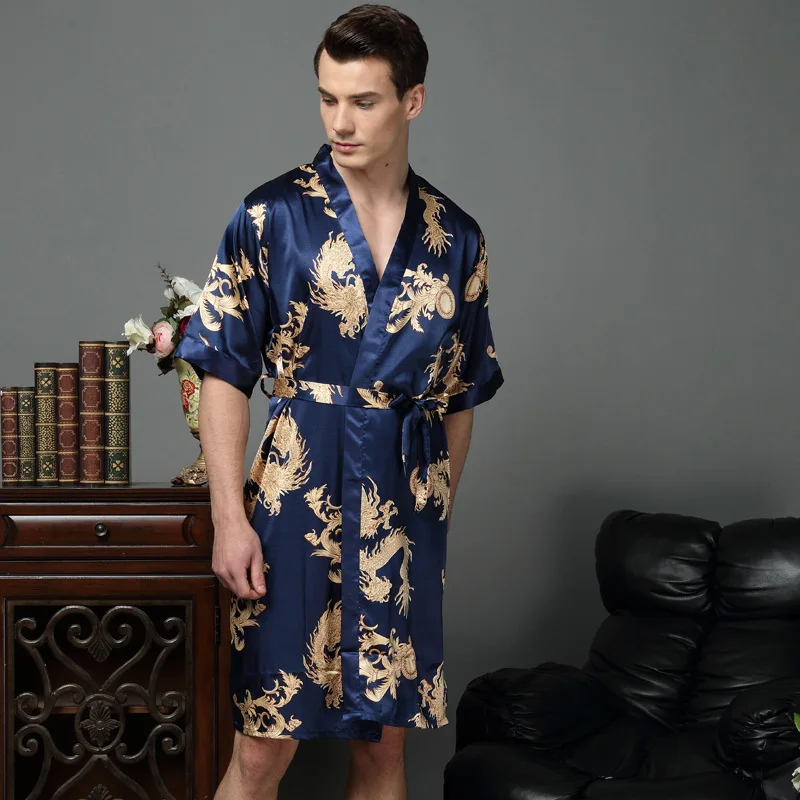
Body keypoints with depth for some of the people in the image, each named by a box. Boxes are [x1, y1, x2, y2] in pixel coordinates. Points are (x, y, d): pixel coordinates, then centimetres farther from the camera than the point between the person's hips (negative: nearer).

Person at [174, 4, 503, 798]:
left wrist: (438, 509, 11)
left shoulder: (455, 238, 6)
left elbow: (459, 394, 14)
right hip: (298, 502, -3)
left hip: (406, 516, 3)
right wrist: (229, 518, -11)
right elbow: (225, 375, -5)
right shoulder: (274, 216, -3)